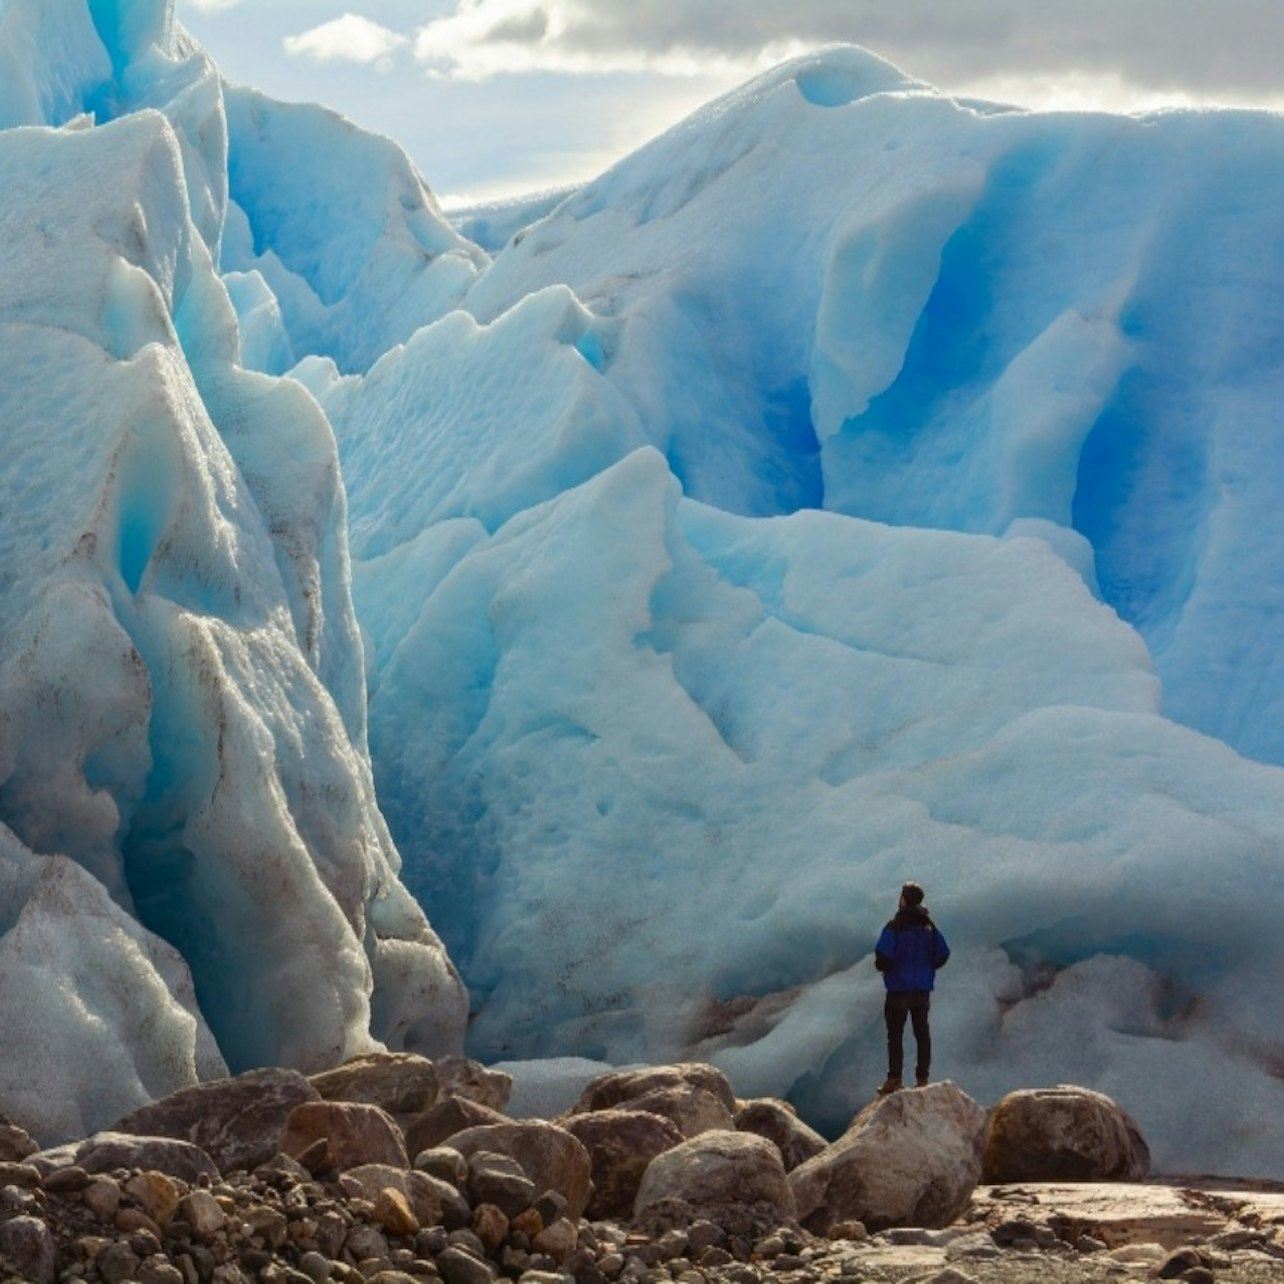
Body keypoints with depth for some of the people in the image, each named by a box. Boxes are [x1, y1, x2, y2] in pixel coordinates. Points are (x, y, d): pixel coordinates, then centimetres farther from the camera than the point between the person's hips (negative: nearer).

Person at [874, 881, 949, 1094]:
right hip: (923, 989, 5)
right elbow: (943, 953, 2)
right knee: (922, 1034, 10)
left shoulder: (895, 927, -13)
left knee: (895, 1036, 1)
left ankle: (894, 1080, -3)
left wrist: (882, 966, 2)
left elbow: (883, 955, -20)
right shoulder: (928, 926, 2)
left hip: (899, 989, -5)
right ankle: (922, 1079, 9)